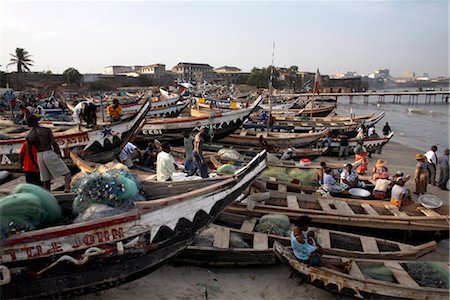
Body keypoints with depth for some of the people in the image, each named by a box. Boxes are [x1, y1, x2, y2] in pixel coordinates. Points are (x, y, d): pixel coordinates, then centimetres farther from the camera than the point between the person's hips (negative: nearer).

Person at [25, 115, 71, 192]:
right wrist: (59, 156, -5)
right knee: (67, 173, -2)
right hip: (50, 154, -4)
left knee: (46, 180, 13)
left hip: (40, 157, 5)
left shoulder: (28, 137, 5)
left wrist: (34, 163, 16)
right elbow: (54, 144, -11)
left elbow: (29, 152, 5)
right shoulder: (47, 130, -5)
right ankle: (67, 188, -29)